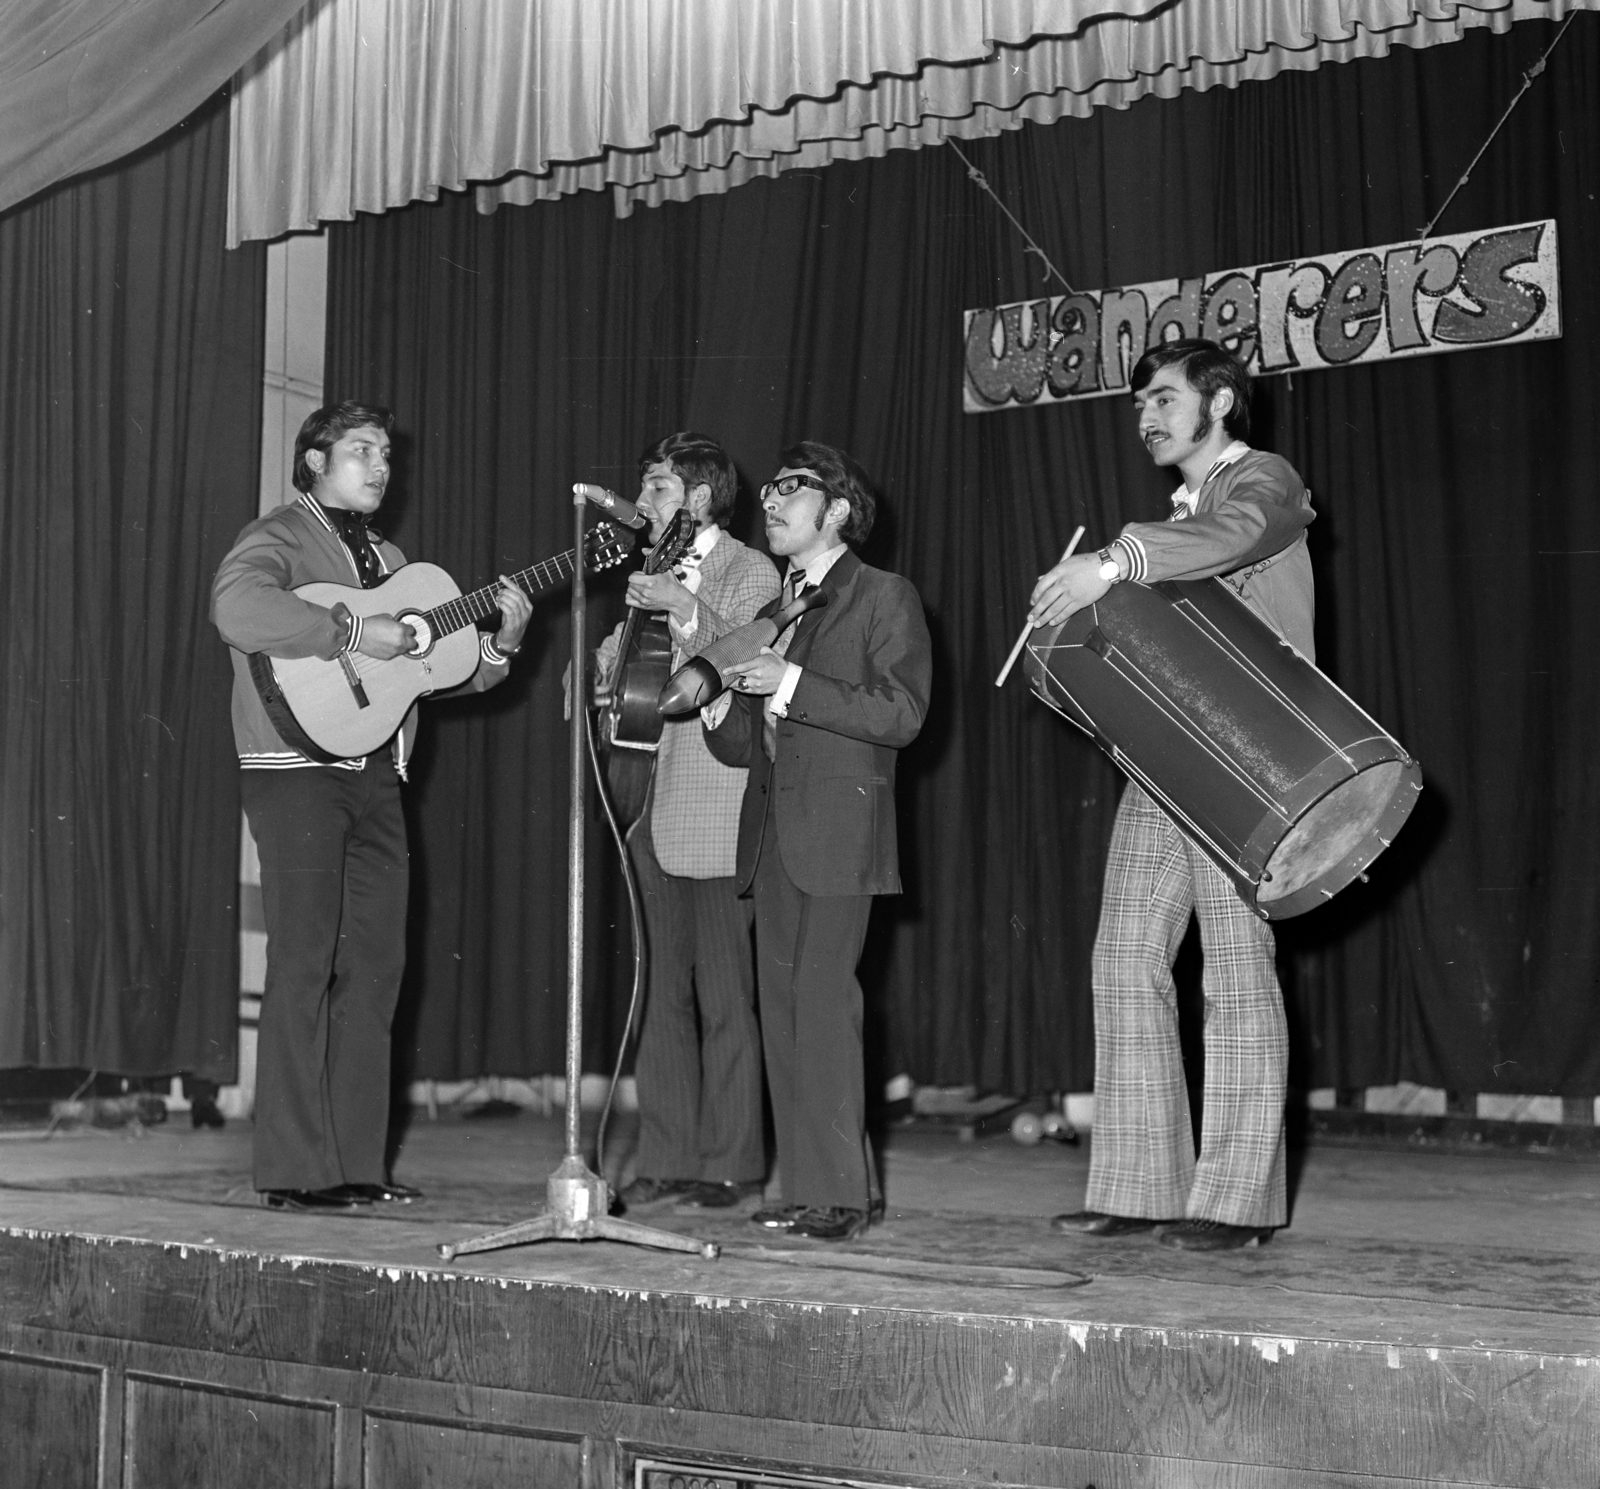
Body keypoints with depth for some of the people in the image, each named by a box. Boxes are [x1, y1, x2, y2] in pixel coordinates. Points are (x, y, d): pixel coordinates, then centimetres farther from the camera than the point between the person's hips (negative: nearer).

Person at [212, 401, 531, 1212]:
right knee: (304, 967, -7)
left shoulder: (387, 559, 22)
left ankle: (356, 1163, 11)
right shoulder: (279, 538, -3)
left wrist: (502, 642, 3)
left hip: (375, 778, 8)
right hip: (298, 773, -8)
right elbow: (238, 609, -26)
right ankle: (294, 1170, -3)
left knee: (375, 967, 6)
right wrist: (354, 634, -24)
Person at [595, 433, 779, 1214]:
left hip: (719, 814, -7)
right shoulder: (656, 575, 19)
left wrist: (684, 608, -22)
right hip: (659, 811, 7)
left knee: (724, 995, -3)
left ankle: (729, 1163, 4)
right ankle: (666, 1159, 13)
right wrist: (605, 674, 1)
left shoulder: (750, 572, -1)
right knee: (663, 992, 8)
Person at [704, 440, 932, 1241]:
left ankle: (840, 1191, -8)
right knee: (783, 1010, 5)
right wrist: (719, 711, 3)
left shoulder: (884, 598, 1)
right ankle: (804, 1187, 10)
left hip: (837, 830, -7)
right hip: (773, 834, 7)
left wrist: (792, 686, -15)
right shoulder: (773, 610, 22)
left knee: (823, 1003, -12)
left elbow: (902, 712, -11)